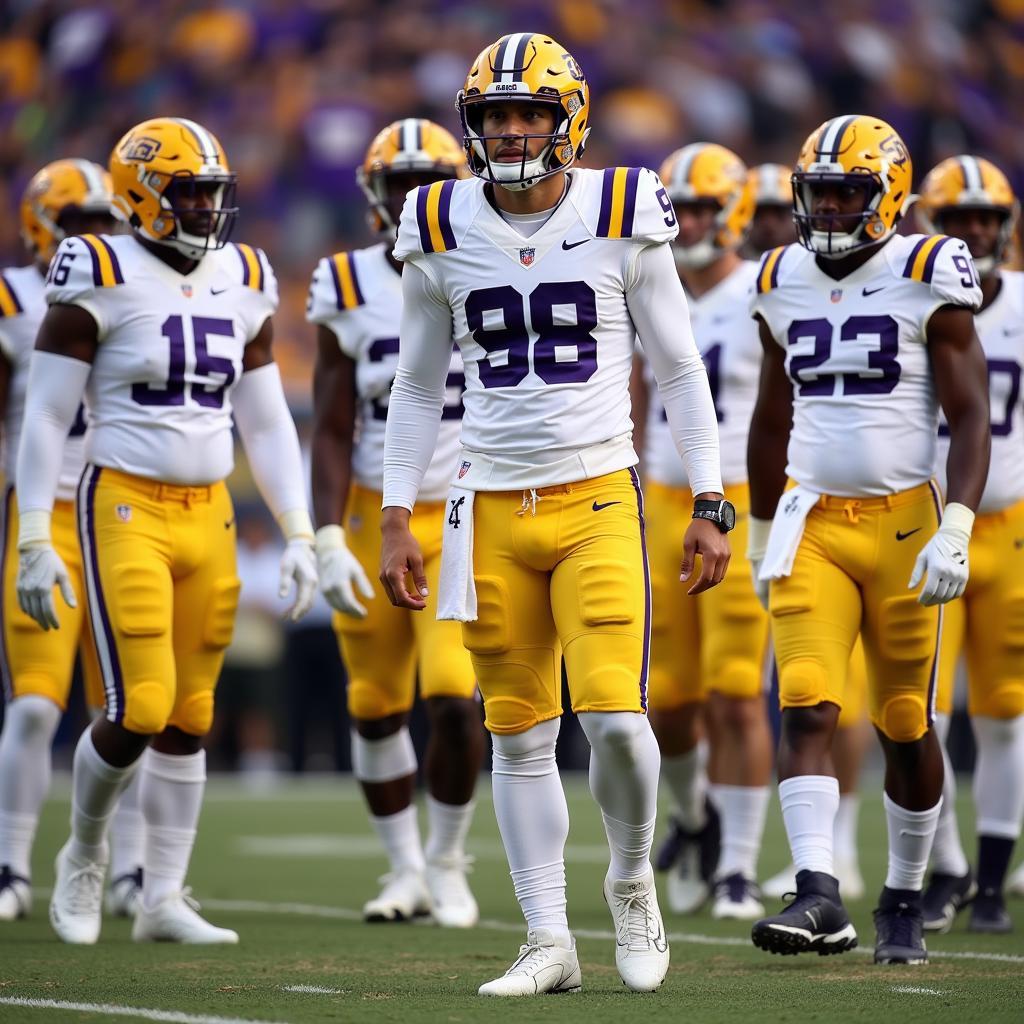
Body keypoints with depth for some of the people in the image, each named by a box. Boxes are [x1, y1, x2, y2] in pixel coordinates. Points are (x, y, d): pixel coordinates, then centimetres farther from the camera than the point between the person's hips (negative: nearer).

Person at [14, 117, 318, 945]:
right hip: (126, 509, -6)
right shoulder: (101, 279, -8)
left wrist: (300, 533, 7)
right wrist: (35, 543, -11)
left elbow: (268, 423, 14)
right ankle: (84, 854, 16)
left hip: (209, 514, 6)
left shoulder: (242, 283, 9)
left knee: (191, 719, 7)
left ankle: (162, 900, 15)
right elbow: (45, 419, -7)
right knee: (140, 710, -11)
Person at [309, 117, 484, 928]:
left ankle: (447, 862, 5)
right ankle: (405, 868, 26)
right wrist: (329, 540, -12)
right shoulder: (349, 291, -3)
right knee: (377, 709, 8)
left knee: (456, 699, -15)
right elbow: (332, 430, -3)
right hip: (374, 516, 1)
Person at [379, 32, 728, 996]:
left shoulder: (622, 221, -2)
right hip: (492, 509, 2)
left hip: (597, 500, -2)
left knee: (613, 713, -14)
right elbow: (418, 388, 13)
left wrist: (710, 506, 0)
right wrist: (396, 519, 8)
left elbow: (678, 369, 5)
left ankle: (631, 877, 14)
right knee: (519, 734, 4)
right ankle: (548, 941, 12)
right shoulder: (441, 234, 4)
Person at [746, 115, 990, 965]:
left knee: (906, 727, 6)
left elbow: (971, 422, -7)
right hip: (811, 521, 3)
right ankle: (819, 896, -19)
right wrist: (762, 535, 23)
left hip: (902, 520, -3)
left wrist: (954, 531, -18)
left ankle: (904, 904, 20)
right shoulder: (784, 285, 9)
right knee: (807, 710, -13)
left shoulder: (928, 280, -6)